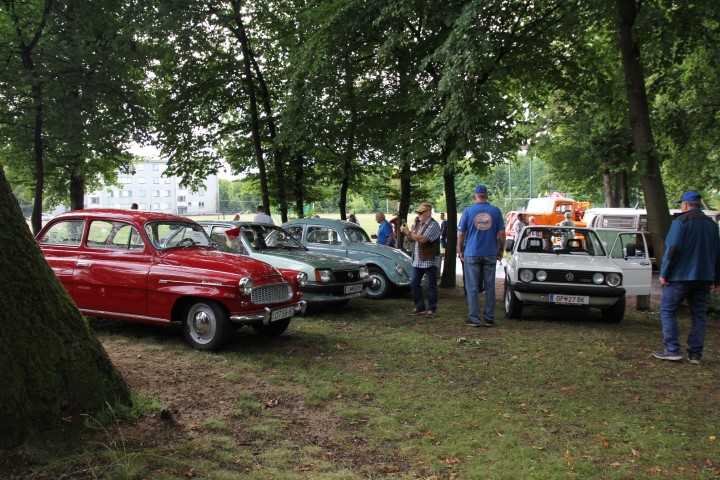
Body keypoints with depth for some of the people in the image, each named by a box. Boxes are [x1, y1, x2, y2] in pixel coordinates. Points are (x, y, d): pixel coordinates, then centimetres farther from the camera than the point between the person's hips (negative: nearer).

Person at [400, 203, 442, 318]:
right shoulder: (417, 223, 11)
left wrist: (408, 232, -16)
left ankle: (432, 309, 10)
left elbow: (423, 239, -24)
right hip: (417, 260, 8)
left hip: (430, 260, -8)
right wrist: (406, 231, -4)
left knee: (431, 286, 2)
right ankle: (419, 307, 20)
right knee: (414, 284, 9)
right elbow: (412, 239, 14)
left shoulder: (433, 224, -13)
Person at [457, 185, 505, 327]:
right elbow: (502, 233, 1)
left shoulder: (468, 211, -3)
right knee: (490, 286, 8)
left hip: (472, 254, -1)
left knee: (472, 287, 4)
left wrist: (460, 251, 10)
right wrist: (501, 251, 13)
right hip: (490, 254, 2)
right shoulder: (496, 211, 0)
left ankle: (474, 318, 4)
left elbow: (461, 234, -1)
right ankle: (489, 318, 10)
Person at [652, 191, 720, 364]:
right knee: (699, 314, 9)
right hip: (704, 277, 6)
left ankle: (672, 350, -4)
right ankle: (695, 354, 8)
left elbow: (672, 249, -16)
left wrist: (664, 273, -10)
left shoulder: (681, 221, -9)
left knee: (668, 310, 2)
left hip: (681, 276, -6)